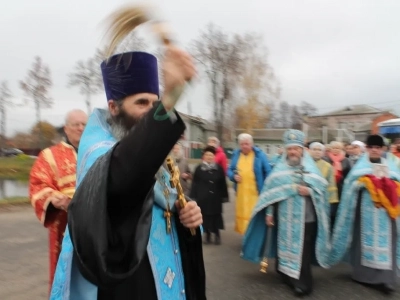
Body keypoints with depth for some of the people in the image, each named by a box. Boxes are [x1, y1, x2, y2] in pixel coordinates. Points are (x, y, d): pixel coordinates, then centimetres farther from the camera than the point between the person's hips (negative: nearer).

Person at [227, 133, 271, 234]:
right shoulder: (236, 154, 6)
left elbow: (268, 172, -1)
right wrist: (233, 176, -9)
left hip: (256, 192, -4)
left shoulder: (259, 154, -4)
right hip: (241, 192, 4)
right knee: (242, 214, 12)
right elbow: (229, 170, 13)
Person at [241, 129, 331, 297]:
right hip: (284, 218, 3)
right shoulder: (279, 168, 6)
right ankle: (288, 277, 31)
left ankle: (303, 283, 11)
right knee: (285, 248, 13)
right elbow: (270, 192, 4)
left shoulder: (311, 168, 1)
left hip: (305, 218, -2)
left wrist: (309, 191, -20)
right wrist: (269, 213, 0)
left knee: (302, 252, -1)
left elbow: (322, 188, -1)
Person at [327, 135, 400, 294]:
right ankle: (364, 273, 16)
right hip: (366, 209, -2)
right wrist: (365, 182, -15)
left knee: (384, 241, -2)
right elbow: (352, 185, -1)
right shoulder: (360, 166, 7)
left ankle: (384, 278, 1)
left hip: (385, 210, 2)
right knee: (366, 240, 1)